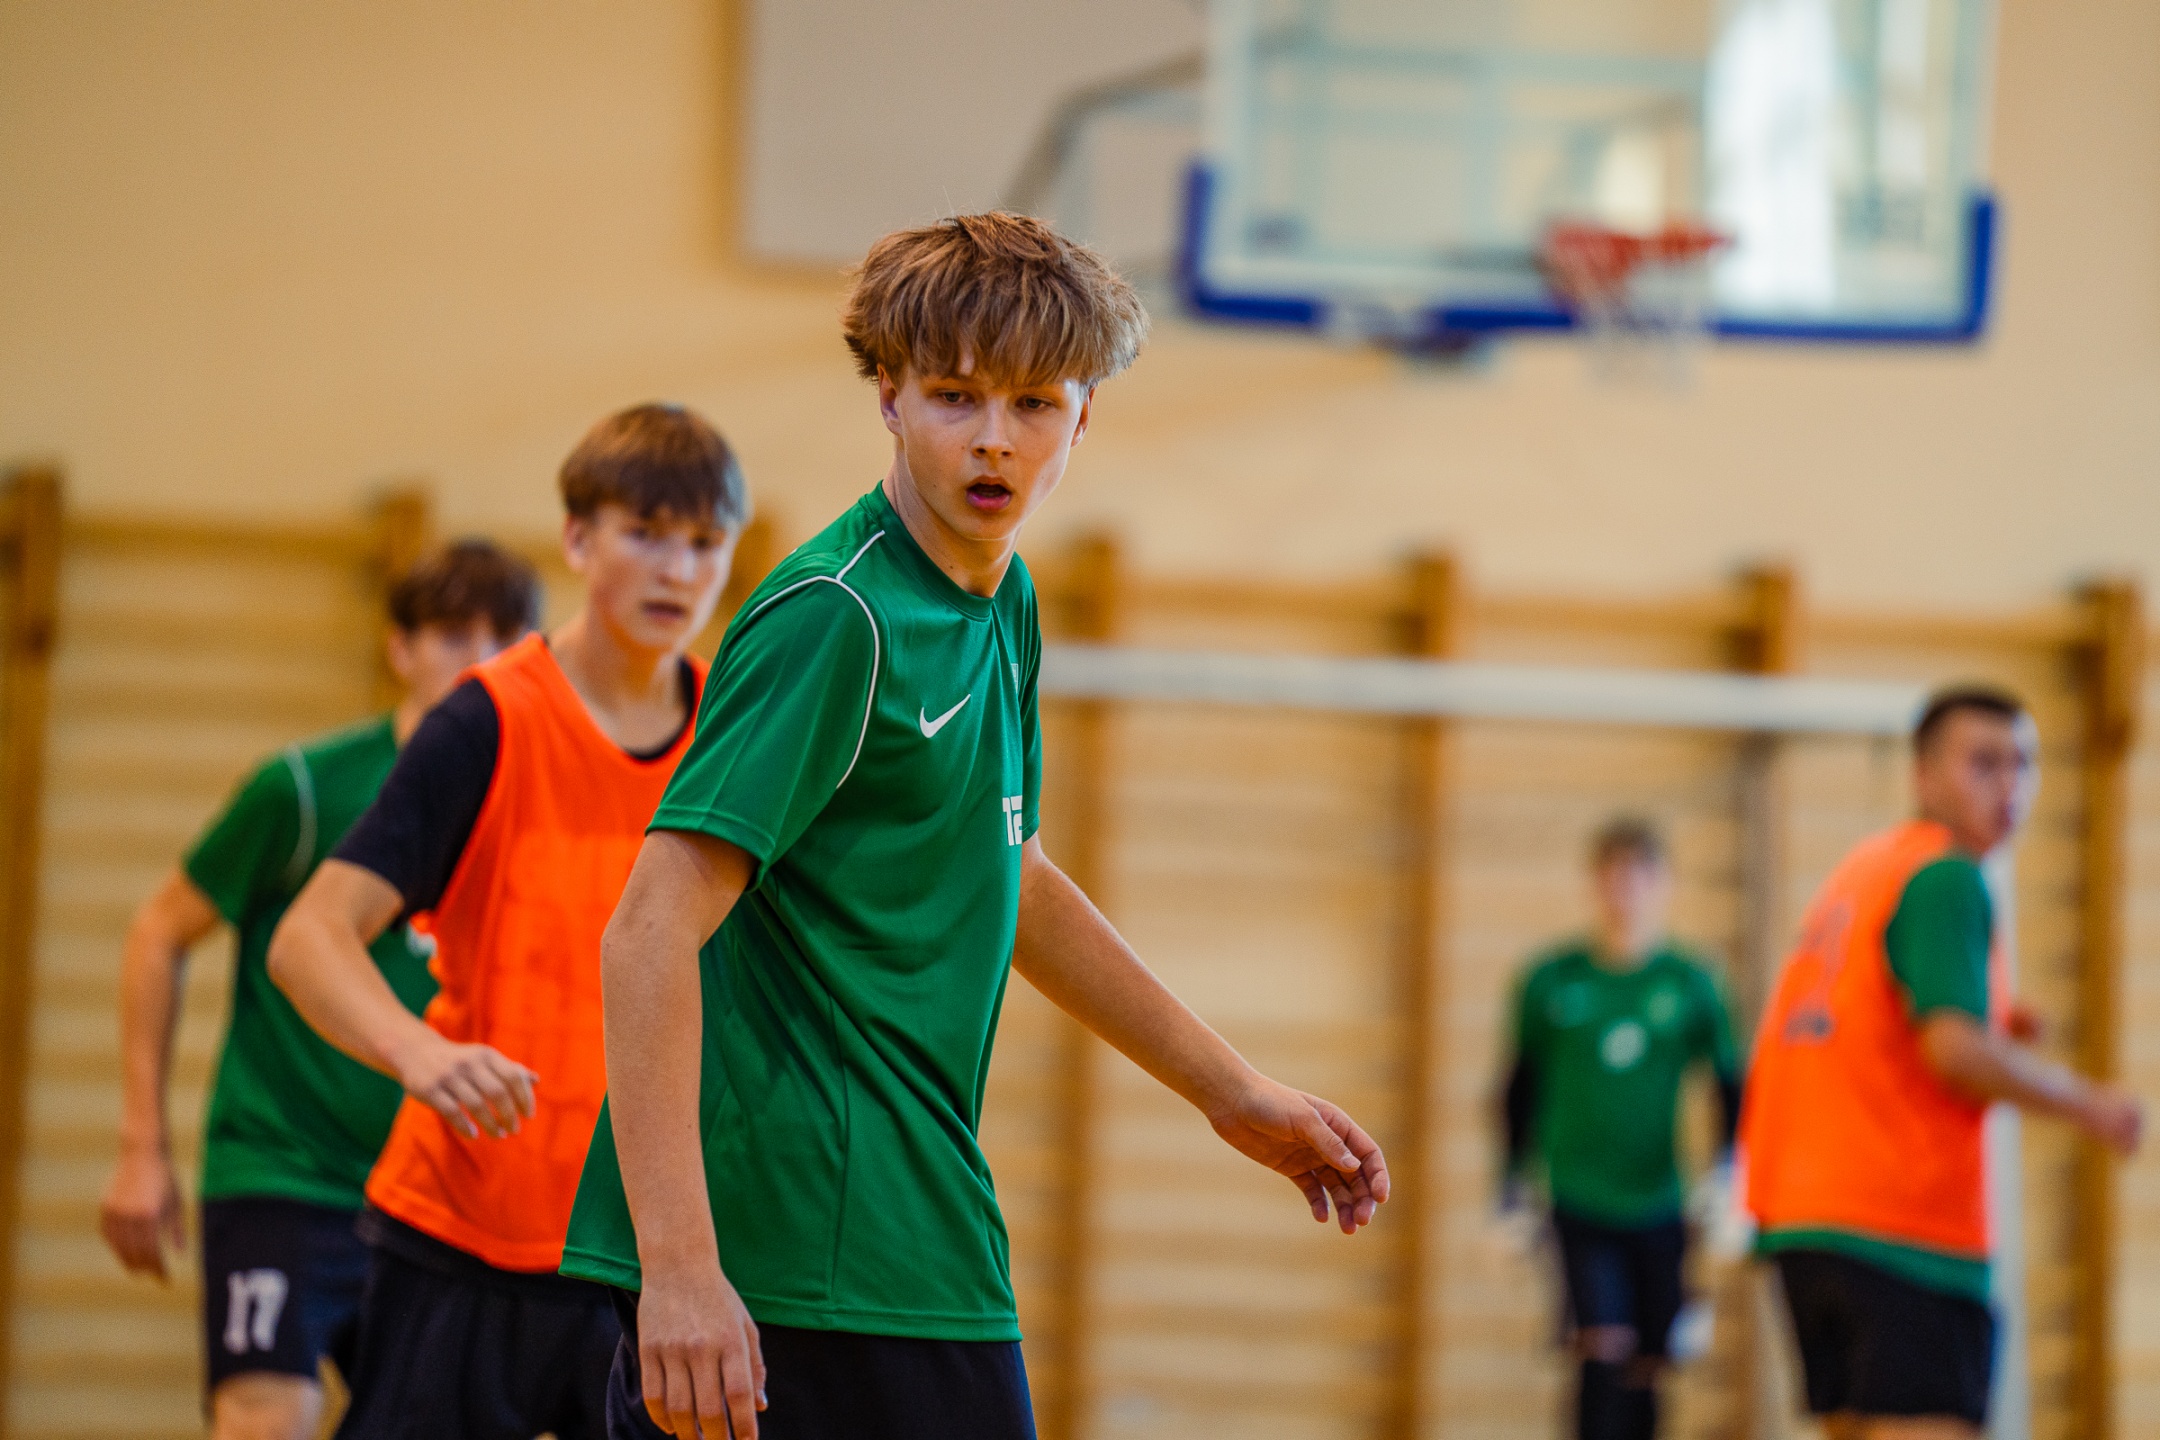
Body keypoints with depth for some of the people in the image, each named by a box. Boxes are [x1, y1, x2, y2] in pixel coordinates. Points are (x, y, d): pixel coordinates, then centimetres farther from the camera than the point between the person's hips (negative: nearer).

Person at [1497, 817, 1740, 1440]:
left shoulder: (1691, 982, 0)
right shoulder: (1552, 980, 0)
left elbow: (1731, 1085, 9)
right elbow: (1521, 1090, 10)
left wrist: (1726, 1174, -4)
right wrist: (1514, 1188, 9)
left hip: (1659, 1208, 2)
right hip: (1579, 1205, -2)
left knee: (1645, 1367, 8)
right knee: (1603, 1352, -16)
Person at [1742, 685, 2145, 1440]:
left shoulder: (1858, 869, 19)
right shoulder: (1946, 877, -9)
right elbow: (1955, 1051, -19)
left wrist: (1990, 1029, 15)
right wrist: (2089, 1104, -6)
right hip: (1906, 1227, -9)